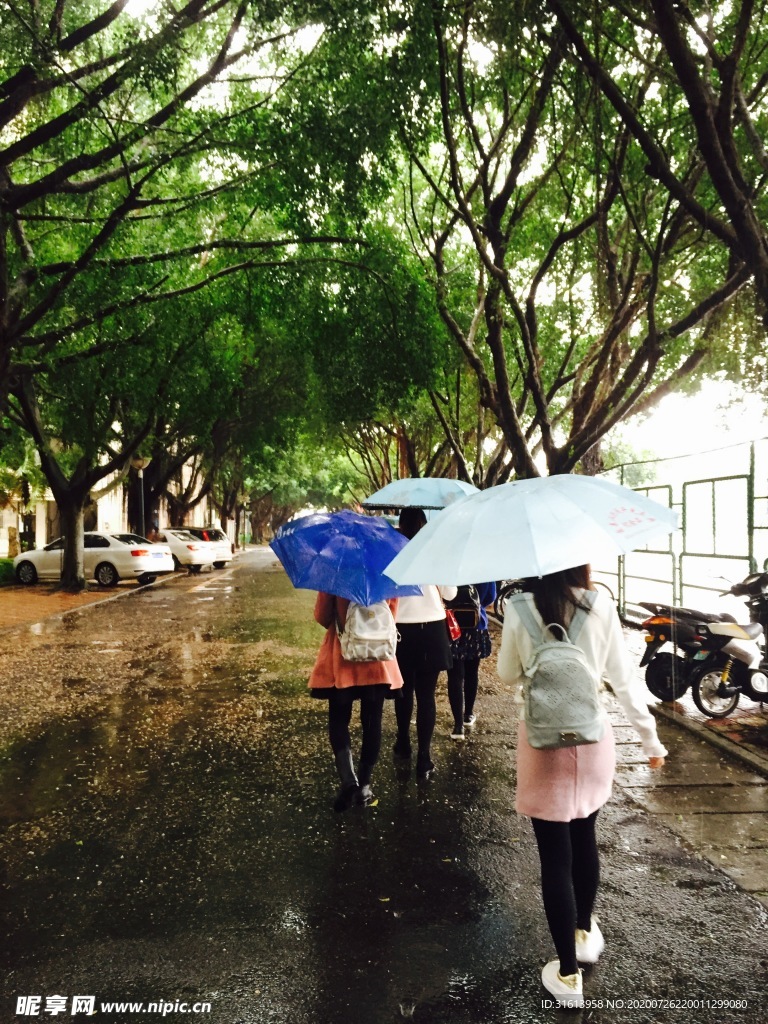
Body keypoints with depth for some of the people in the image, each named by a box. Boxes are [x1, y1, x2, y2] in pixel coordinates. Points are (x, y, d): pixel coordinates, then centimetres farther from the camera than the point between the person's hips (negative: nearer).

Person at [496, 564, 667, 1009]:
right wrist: (651, 738, 7)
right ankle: (585, 932, 42)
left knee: (555, 856, 7)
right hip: (593, 739, 2)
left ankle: (568, 973, 18)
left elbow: (508, 675, 1)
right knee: (585, 840, 22)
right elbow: (623, 679, -3)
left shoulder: (519, 608, -12)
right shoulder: (601, 606, -9)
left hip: (544, 744, -2)